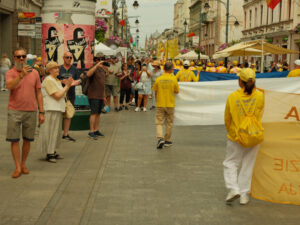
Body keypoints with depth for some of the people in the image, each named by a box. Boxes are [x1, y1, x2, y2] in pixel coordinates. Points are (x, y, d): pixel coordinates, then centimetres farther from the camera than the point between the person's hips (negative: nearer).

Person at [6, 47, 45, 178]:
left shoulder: (34, 73, 7)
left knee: (27, 139, 7)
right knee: (14, 140, -2)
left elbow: (38, 93, 10)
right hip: (15, 111, -2)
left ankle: (23, 164, 20)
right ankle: (18, 167, 5)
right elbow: (9, 86, -22)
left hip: (31, 111, 2)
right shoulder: (10, 73, -1)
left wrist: (41, 112, 6)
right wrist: (21, 75, -35)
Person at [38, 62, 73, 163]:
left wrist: (67, 85, 4)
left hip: (58, 109, 10)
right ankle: (49, 154, -1)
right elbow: (57, 96, -19)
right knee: (50, 131, -6)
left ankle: (53, 152, 22)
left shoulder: (57, 81, 17)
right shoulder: (48, 80, -13)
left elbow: (63, 95, 16)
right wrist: (67, 86, -11)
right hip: (51, 110, -10)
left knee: (56, 131, 14)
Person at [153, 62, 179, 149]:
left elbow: (155, 91, 1)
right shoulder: (173, 79, -8)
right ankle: (167, 140, 21)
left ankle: (160, 138, -15)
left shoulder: (158, 79, -5)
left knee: (159, 122, 5)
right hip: (170, 104, 0)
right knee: (169, 123, 14)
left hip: (160, 104, 0)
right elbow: (177, 91, 1)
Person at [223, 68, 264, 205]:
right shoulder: (260, 96, -9)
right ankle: (244, 195, 16)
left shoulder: (232, 97, -11)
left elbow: (227, 119, -1)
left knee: (230, 163, 14)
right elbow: (260, 115, 4)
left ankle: (233, 188, -4)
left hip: (235, 137, -1)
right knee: (247, 165, 12)